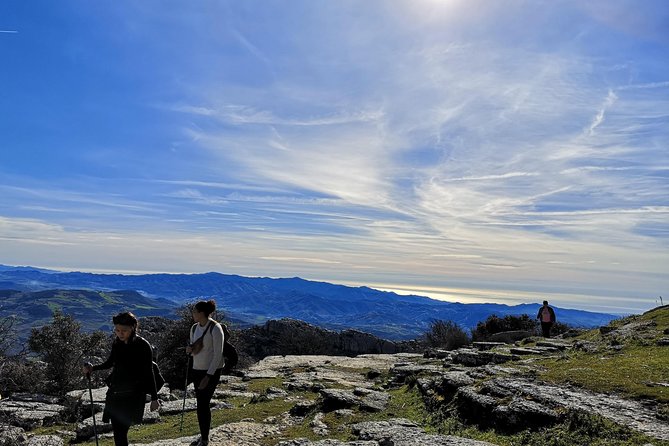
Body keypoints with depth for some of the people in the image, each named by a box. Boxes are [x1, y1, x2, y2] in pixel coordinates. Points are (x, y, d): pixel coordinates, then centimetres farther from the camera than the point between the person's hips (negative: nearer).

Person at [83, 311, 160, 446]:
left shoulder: (143, 345, -11)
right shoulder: (117, 343, 4)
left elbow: (149, 373, -7)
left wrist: (154, 398, -6)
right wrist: (93, 368, 3)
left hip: (133, 394, -6)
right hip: (115, 392, 6)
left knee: (121, 430, -13)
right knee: (117, 431, 5)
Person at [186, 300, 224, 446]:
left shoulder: (215, 329, -16)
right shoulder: (194, 328, 6)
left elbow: (218, 355, -16)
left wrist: (208, 376, -18)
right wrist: (189, 350, -7)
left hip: (211, 371, -7)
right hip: (197, 369, 7)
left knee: (203, 404, -5)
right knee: (201, 404, 11)